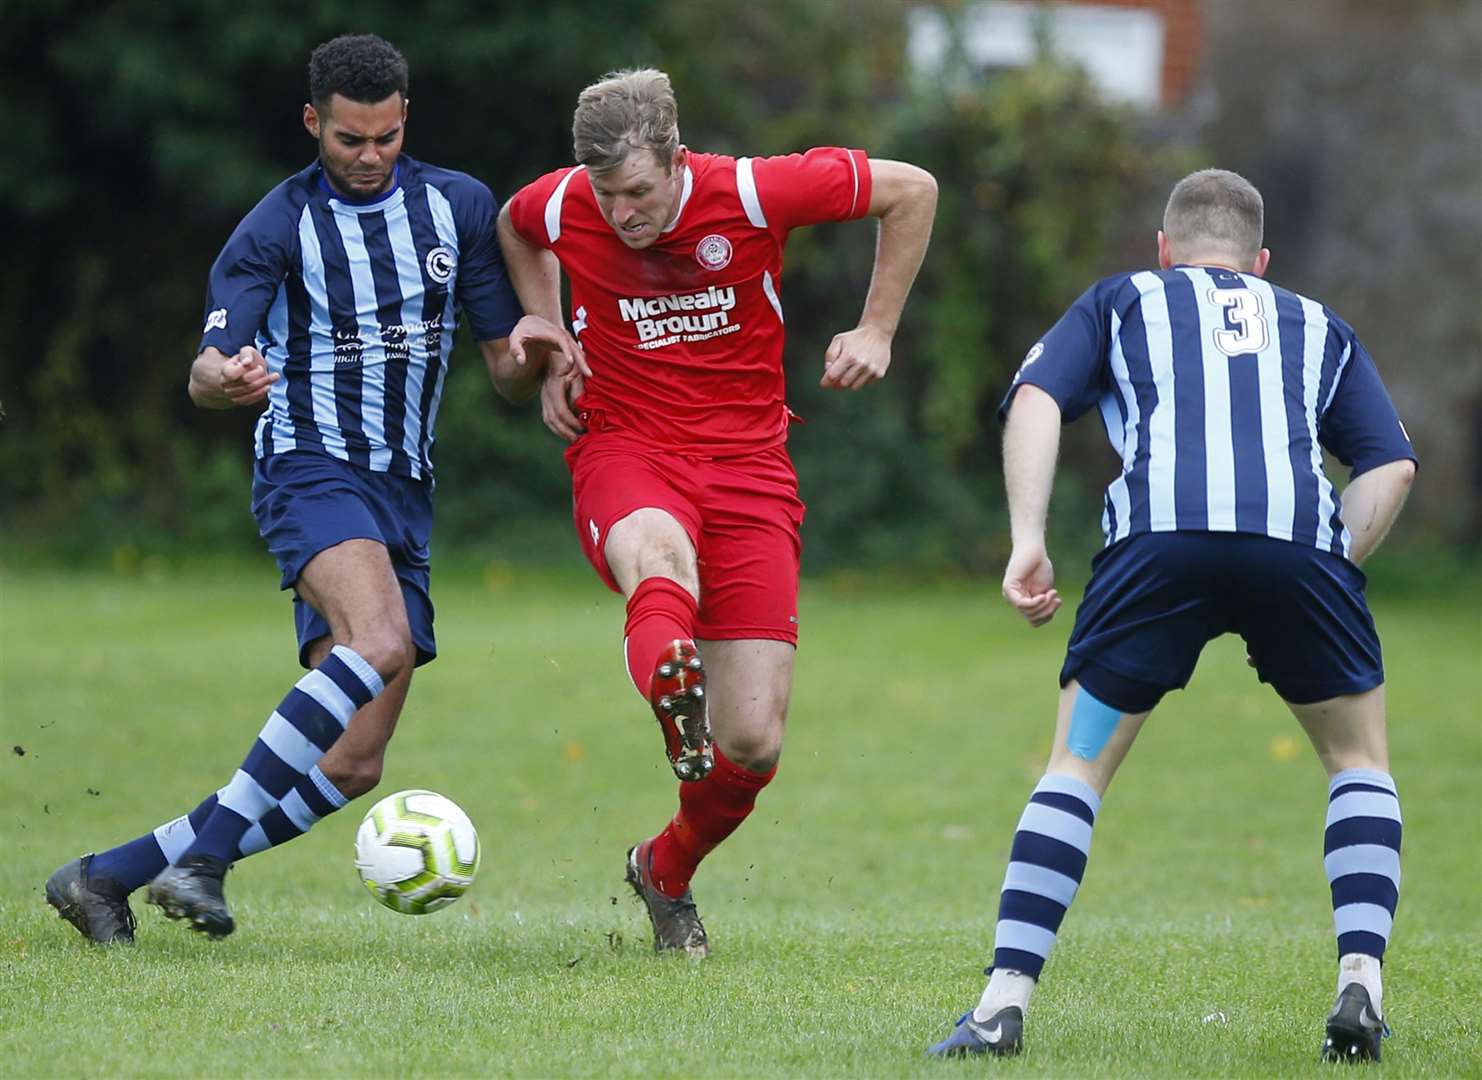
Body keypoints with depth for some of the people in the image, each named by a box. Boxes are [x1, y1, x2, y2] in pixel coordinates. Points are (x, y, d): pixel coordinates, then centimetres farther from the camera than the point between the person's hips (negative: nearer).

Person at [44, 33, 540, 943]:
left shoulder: (461, 207, 9)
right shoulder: (279, 227, -2)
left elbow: (511, 373, 12)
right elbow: (205, 378, -9)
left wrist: (535, 358, -12)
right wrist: (226, 379, -33)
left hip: (405, 493, 5)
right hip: (311, 467, -5)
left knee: (352, 767, -3)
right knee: (381, 641, -35)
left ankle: (108, 876, 4)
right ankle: (203, 854, -33)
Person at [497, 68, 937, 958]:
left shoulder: (753, 193, -13)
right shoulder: (560, 208, -7)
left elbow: (913, 191, 1)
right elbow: (513, 228, 21)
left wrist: (877, 331, 1)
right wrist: (550, 338, 10)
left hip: (747, 461, 0)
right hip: (623, 451, 0)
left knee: (753, 745, -6)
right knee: (658, 553, -42)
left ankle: (666, 872, 24)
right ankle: (671, 686, -76)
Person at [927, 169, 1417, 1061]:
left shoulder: (1120, 302, 30)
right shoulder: (1318, 327, 34)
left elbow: (1035, 400, 12)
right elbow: (1392, 464, 20)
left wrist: (1028, 543, 6)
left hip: (1159, 535, -1)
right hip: (1298, 536, 1)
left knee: (1078, 767, 11)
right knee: (1359, 760, 22)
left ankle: (1005, 1002, 0)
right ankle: (1362, 984, 7)